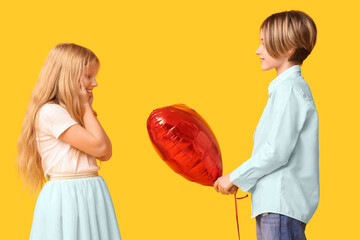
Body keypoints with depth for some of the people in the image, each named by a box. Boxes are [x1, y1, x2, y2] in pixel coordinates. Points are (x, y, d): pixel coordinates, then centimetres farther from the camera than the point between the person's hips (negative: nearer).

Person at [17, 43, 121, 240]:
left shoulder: (72, 114, 16)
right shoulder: (50, 112, -13)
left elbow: (106, 154, 9)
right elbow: (98, 146, -17)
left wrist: (87, 108, 9)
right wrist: (85, 107, -6)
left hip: (91, 195, 9)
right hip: (68, 197, -9)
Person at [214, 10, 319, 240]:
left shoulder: (289, 89, -13)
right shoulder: (289, 87, 19)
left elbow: (277, 151, -19)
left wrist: (235, 177, -9)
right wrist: (241, 179, 14)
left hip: (283, 204, -10)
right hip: (275, 202, 10)